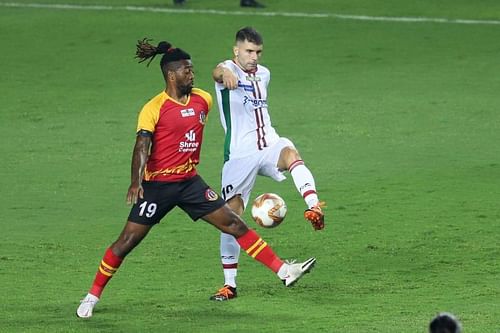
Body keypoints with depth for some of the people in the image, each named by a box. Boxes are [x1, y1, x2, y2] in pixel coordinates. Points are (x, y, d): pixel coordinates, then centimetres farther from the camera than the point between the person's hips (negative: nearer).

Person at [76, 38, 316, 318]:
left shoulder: (203, 100, 4)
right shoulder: (155, 108, -14)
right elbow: (142, 145, -23)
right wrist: (136, 182, -35)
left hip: (190, 182, 5)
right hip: (158, 184, -5)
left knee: (236, 225, 0)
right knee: (128, 241, -4)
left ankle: (284, 271, 3)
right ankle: (92, 297, 8)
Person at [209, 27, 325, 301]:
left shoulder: (263, 74, 15)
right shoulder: (229, 70, -6)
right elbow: (218, 72, -34)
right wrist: (225, 74, -57)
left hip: (268, 146, 4)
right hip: (239, 154, -3)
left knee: (289, 152, -32)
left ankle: (314, 209, -48)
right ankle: (229, 284, 6)